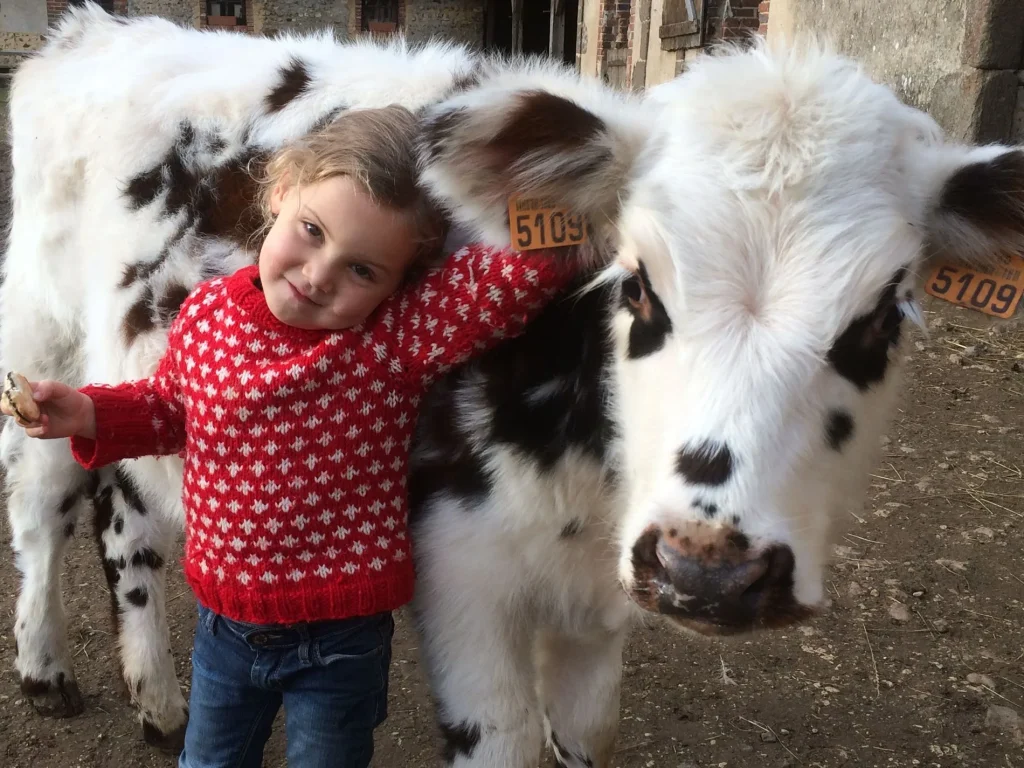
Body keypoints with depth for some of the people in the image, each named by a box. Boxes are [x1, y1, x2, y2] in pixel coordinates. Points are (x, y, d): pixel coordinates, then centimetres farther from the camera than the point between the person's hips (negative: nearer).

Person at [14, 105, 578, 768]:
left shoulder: (403, 336, -24)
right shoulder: (205, 315, -9)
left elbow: (536, 263, -31)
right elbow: (171, 408, 10)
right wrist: (93, 415, -4)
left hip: (343, 640, -4)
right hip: (226, 625, 4)